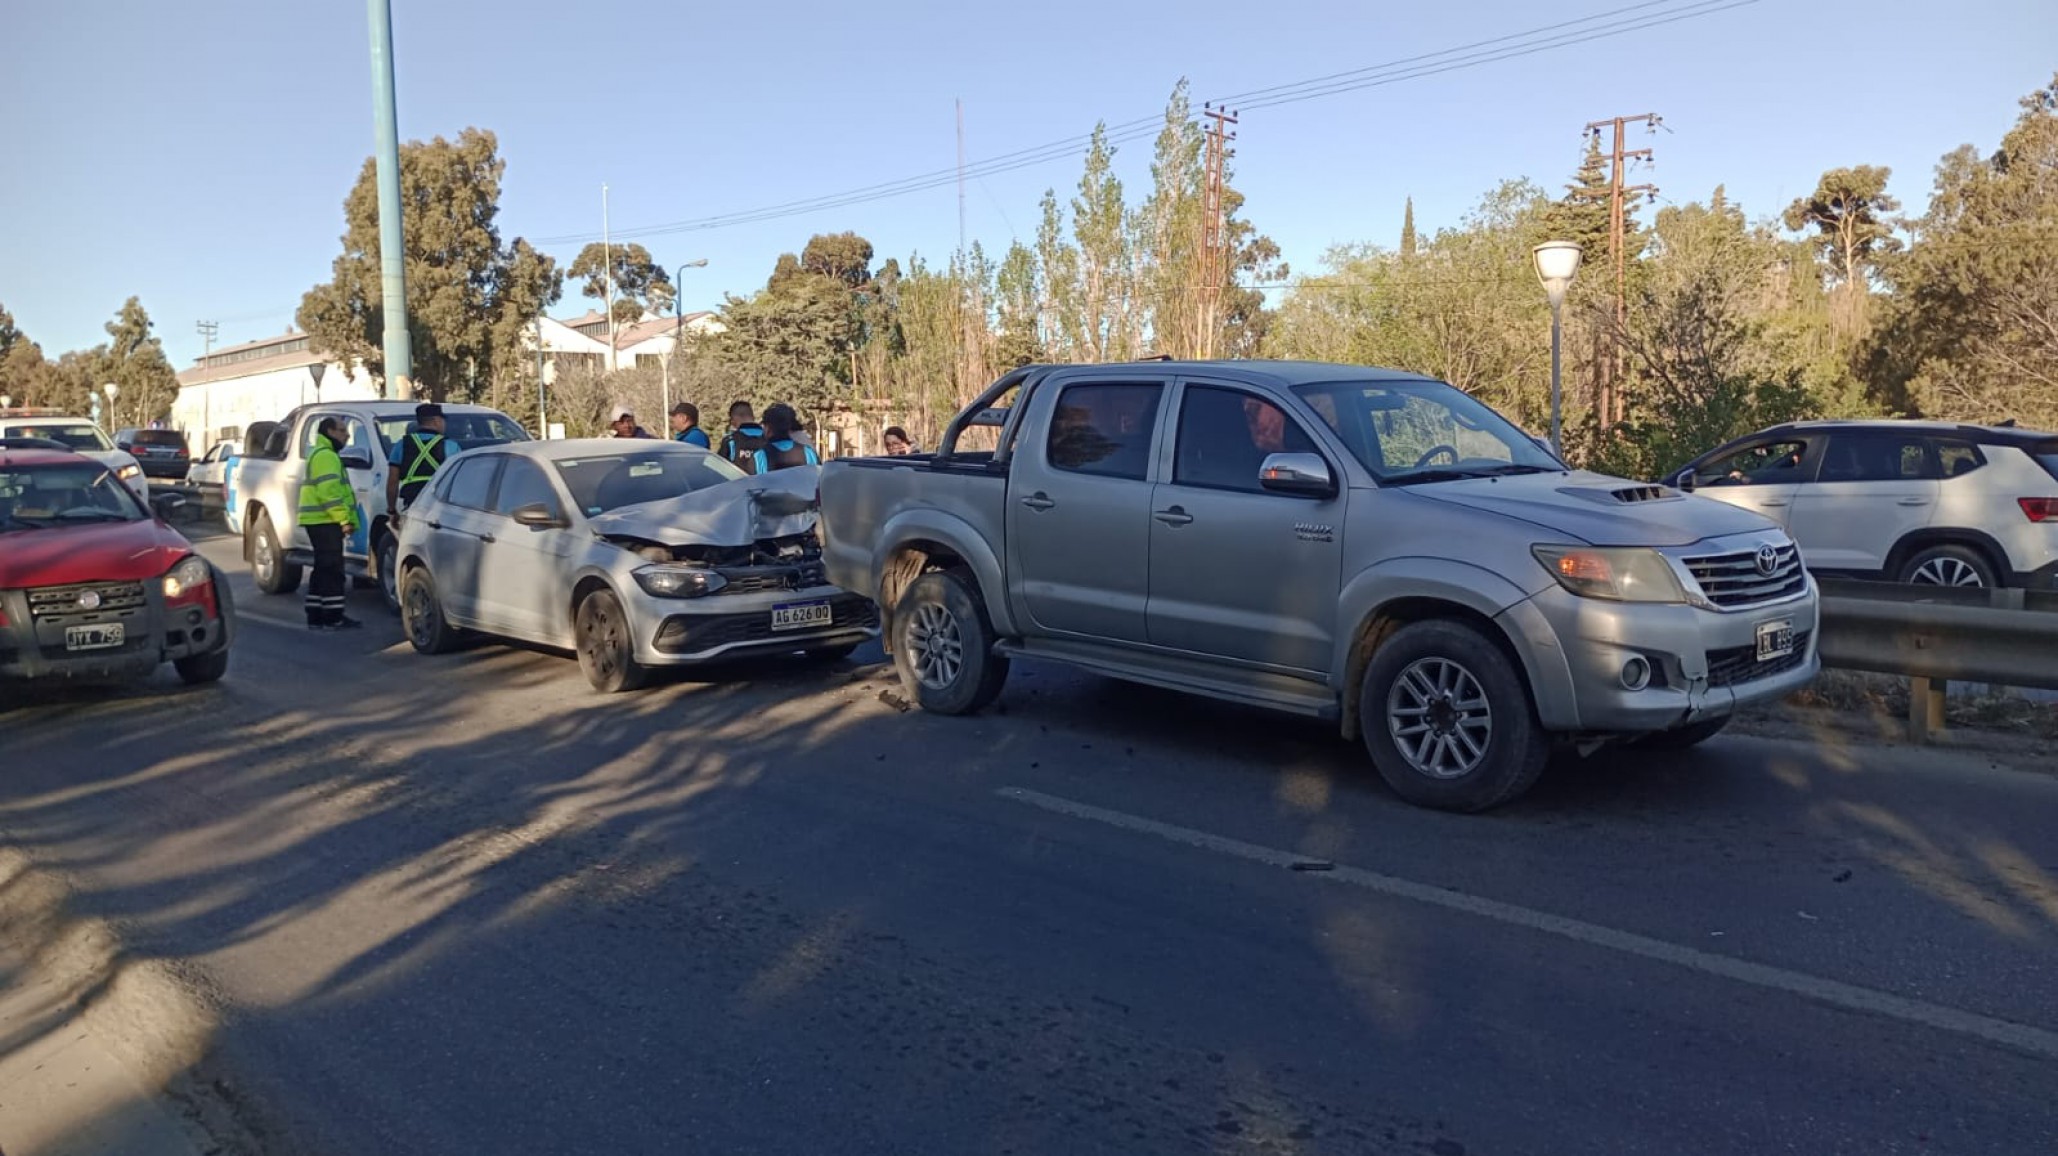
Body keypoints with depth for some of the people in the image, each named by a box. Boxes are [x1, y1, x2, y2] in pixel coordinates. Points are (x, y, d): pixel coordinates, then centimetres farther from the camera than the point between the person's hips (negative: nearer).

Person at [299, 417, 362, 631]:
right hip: (325, 521, -11)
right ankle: (333, 618, -8)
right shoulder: (326, 455, -11)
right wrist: (344, 519, -19)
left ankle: (316, 617, 16)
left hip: (319, 521, 11)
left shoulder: (322, 454, 25)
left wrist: (346, 519, 21)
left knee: (323, 569, 13)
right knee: (332, 569, -9)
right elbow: (328, 491, -20)